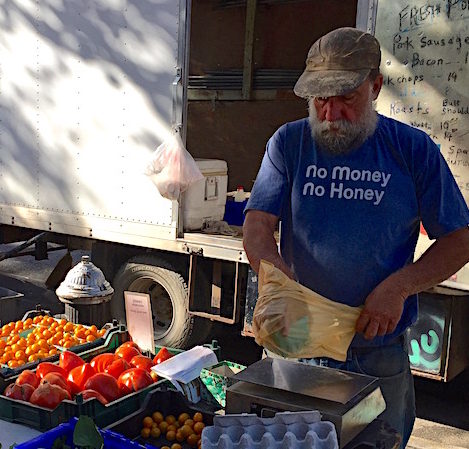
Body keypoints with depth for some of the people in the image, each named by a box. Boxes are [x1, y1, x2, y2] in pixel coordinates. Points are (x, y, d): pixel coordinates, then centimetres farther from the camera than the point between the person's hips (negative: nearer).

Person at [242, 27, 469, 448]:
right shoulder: (289, 143, -1)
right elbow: (257, 226, -7)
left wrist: (399, 287, -18)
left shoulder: (413, 150, -5)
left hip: (380, 353, -1)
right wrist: (276, 275, -28)